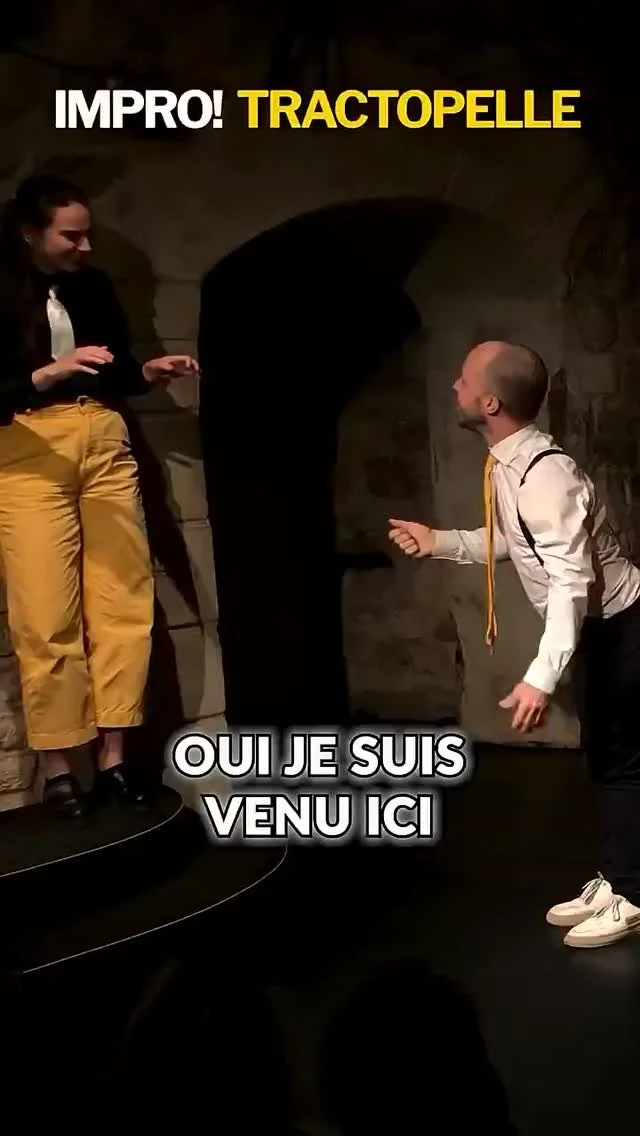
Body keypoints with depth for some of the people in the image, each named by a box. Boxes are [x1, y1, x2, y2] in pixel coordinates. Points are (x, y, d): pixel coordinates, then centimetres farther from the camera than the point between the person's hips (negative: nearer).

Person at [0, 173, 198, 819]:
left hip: (105, 445, 5)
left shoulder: (93, 287, 9)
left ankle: (112, 758, 8)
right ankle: (57, 768, 4)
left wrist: (151, 373, -2)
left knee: (124, 603, 1)